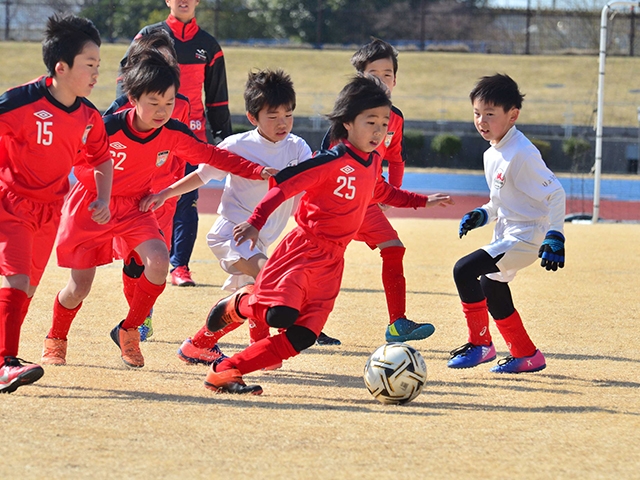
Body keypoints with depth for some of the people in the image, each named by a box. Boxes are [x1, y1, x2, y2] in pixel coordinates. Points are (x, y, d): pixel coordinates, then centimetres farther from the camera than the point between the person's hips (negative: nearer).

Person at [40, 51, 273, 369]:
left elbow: (210, 155, -4)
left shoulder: (174, 133, -14)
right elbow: (80, 166, -14)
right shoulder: (108, 129, -27)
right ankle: (55, 340, 31)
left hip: (134, 207, 3)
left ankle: (129, 331, 0)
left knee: (158, 261, -23)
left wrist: (256, 171, -13)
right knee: (79, 289, -1)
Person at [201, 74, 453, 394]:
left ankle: (225, 372, 2)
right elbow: (285, 183, -18)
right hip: (304, 248, -7)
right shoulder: (334, 161, -14)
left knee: (302, 337, -3)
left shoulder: (373, 164, 12)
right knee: (282, 315, -26)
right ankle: (239, 304, 9)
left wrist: (422, 201, 36)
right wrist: (256, 222, -26)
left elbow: (382, 193, 35)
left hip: (332, 261, 7)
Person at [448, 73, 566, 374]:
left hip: (525, 237, -10)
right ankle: (527, 356, 32)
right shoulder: (491, 155, 9)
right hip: (506, 236, 10)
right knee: (491, 292, 19)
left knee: (464, 270, -20)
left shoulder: (522, 154, -20)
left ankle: (480, 344, -7)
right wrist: (482, 215, 6)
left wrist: (554, 238, -22)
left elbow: (555, 192, -19)